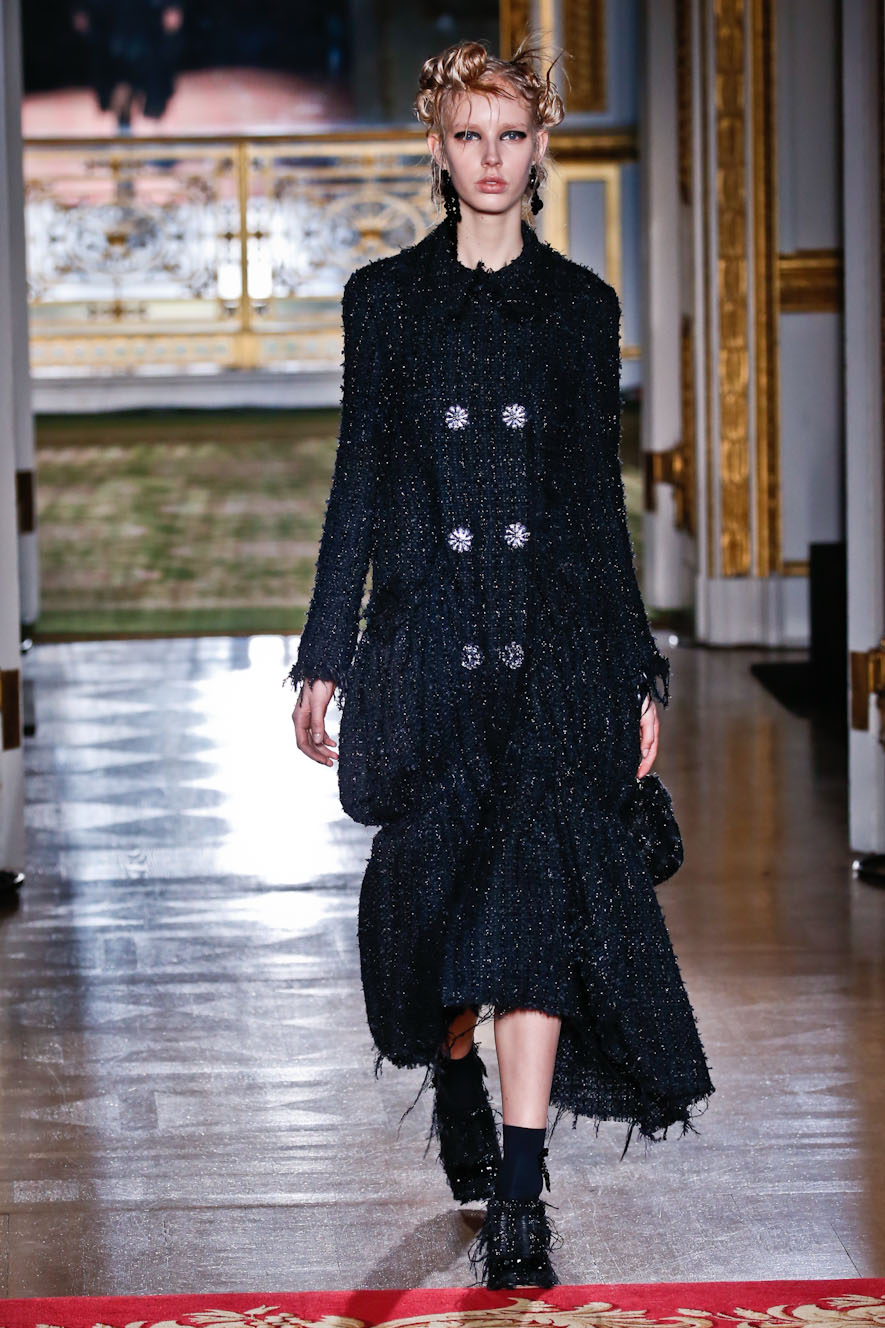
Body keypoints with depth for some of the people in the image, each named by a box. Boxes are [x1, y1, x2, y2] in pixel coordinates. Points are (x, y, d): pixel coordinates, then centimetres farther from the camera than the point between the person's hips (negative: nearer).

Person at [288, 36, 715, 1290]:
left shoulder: (580, 305, 9)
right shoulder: (388, 298, 7)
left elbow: (600, 495, 11)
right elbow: (359, 484, 7)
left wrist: (637, 673, 8)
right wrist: (325, 659, 3)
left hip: (555, 643, 0)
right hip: (430, 639, 1)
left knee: (534, 886, -12)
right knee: (436, 886, 6)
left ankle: (520, 1202, -13)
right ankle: (455, 1080, 38)